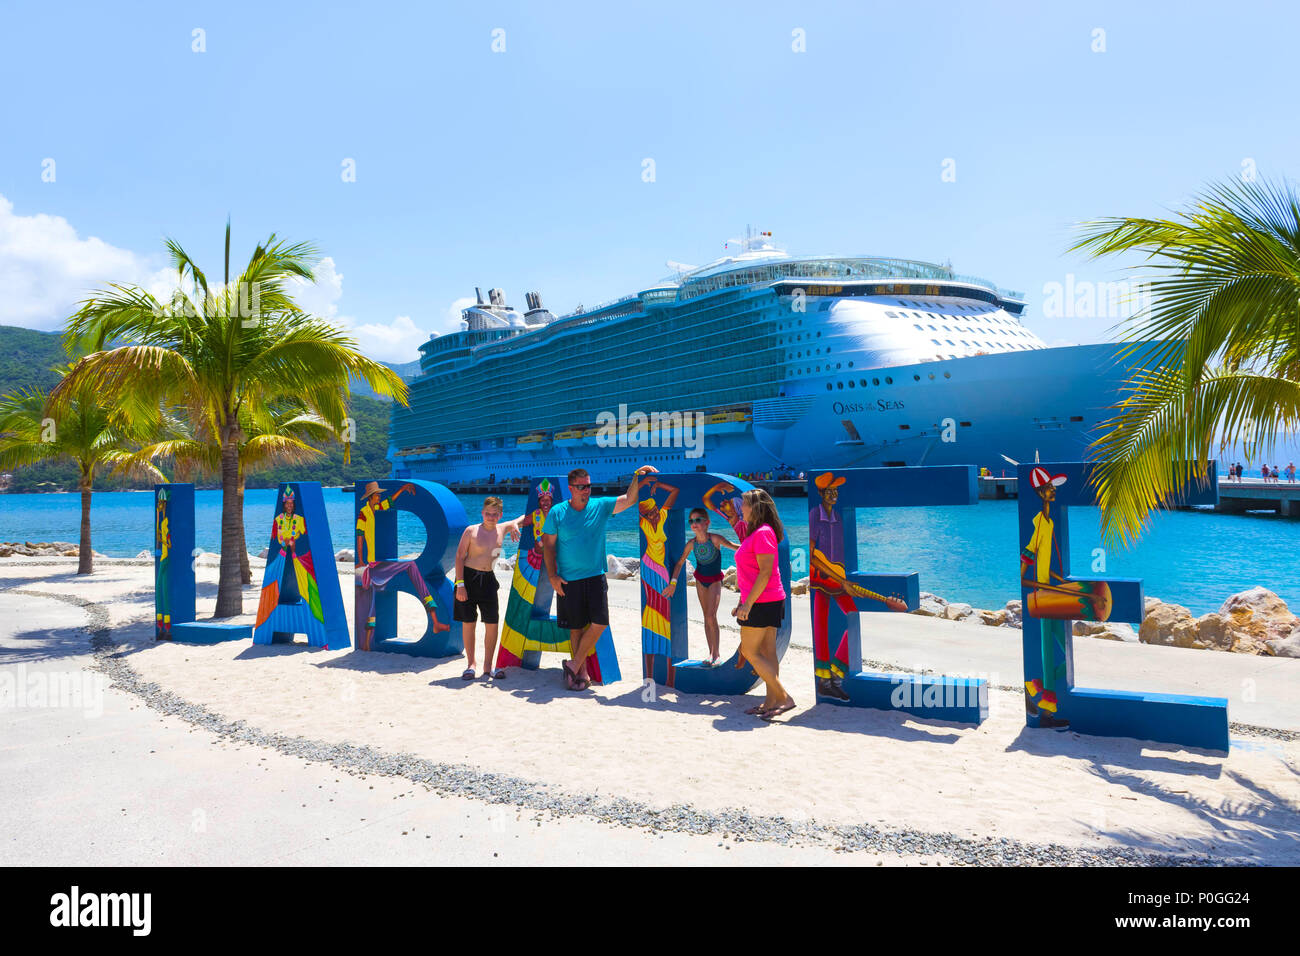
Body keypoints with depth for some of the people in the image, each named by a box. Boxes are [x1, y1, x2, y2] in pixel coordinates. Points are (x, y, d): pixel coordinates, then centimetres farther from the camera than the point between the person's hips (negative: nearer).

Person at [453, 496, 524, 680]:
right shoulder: (471, 531, -5)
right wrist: (460, 584, -13)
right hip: (469, 577, -3)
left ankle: (488, 666, 11)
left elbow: (524, 517, 21)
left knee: (492, 623, 0)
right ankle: (471, 664, 14)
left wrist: (515, 525, -2)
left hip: (488, 579, 4)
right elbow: (460, 557, -6)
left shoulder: (503, 529, 6)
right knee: (468, 622, 1)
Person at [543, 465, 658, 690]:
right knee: (576, 628, 5)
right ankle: (582, 672, 18)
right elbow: (548, 545, 1)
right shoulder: (557, 512, -3)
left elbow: (629, 499, -8)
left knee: (599, 623, -10)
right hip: (569, 579, -1)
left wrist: (637, 476, -23)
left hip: (595, 577, 1)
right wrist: (552, 576, -6)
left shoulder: (601, 507, 0)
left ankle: (574, 666, 3)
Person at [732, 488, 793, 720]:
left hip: (763, 602, -10)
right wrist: (742, 603, 21)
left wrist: (748, 603, -21)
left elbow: (765, 572, -21)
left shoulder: (763, 533, -15)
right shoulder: (755, 533, 16)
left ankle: (785, 698, -4)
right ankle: (771, 702, 14)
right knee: (767, 654, 10)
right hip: (767, 602, 10)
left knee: (750, 652, -5)